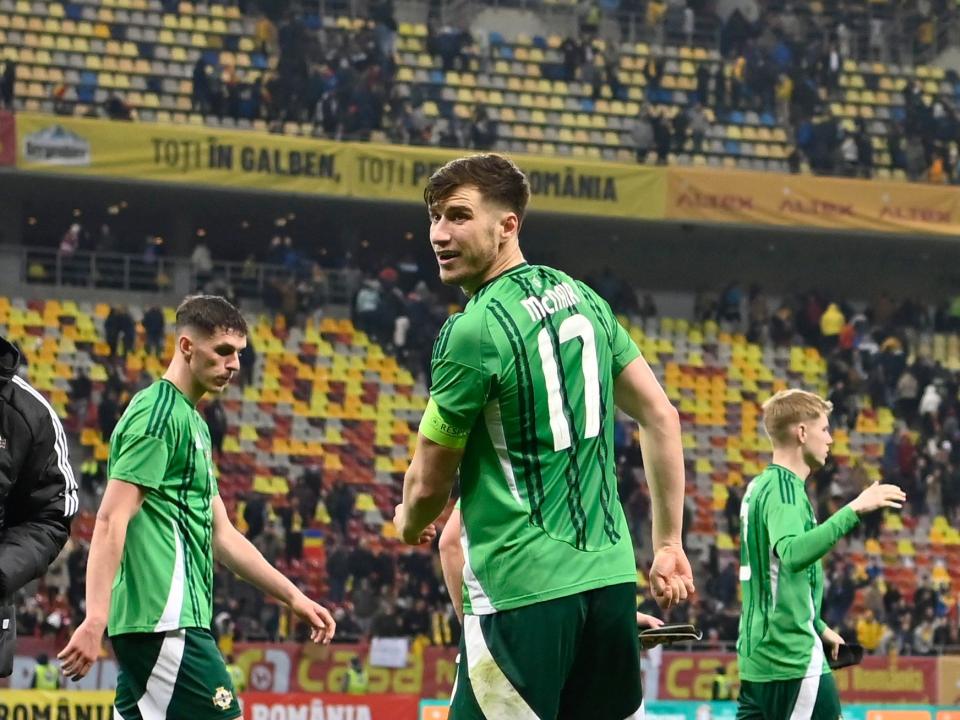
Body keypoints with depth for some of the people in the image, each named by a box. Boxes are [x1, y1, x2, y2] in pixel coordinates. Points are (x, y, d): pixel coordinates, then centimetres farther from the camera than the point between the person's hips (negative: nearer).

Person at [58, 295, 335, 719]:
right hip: (166, 620, -10)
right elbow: (111, 521, -17)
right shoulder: (158, 414, -8)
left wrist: (293, 597, 25)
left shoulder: (191, 422, 22)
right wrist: (95, 620, -26)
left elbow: (221, 535, 27)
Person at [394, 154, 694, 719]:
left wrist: (409, 524, 19)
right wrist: (669, 545, 18)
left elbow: (430, 485, -4)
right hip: (610, 578, 8)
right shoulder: (582, 298, 10)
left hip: (521, 592, -8)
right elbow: (660, 416, 14)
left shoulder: (473, 331, -12)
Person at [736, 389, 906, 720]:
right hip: (794, 656, -9)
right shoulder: (784, 488, -13)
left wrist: (818, 627, 23)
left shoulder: (761, 485, 15)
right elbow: (793, 553, -32)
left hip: (758, 654, 9)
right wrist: (853, 510, -33)